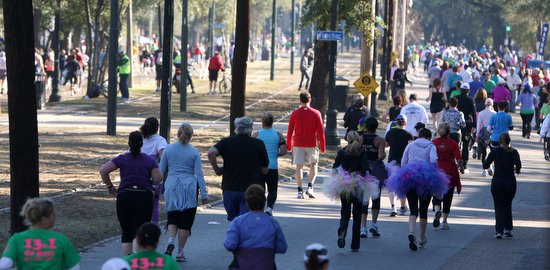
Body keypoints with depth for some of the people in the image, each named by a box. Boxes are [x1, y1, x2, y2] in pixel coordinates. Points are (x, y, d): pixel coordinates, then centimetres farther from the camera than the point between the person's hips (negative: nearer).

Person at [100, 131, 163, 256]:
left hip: (124, 197, 0)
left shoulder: (122, 159, 2)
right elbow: (158, 178, -3)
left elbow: (103, 170, -5)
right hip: (144, 197, 0)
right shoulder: (150, 160, 4)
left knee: (126, 233, 11)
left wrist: (109, 186, 8)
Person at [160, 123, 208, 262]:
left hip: (172, 188, 1)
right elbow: (199, 174, -2)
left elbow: (161, 170, 4)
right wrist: (204, 194, 1)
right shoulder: (194, 152, -3)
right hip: (189, 188, -1)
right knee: (186, 220, 6)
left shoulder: (168, 149, 0)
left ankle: (171, 240, -13)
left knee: (172, 218, 14)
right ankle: (180, 252, 7)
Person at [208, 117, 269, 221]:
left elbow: (211, 153, -16)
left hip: (230, 189, 2)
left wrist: (216, 169, -2)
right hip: (251, 190, -2)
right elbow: (265, 171, 3)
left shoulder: (227, 142, 3)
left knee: (234, 221, 18)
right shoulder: (259, 144, 1)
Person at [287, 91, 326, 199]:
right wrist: (323, 146, 5)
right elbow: (320, 131, -2)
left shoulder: (295, 114, -1)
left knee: (299, 166, 3)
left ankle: (299, 191, -2)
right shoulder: (316, 113, -3)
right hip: (312, 144, 0)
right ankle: (310, 187, 3)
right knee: (313, 164, 16)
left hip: (298, 144, 0)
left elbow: (290, 131, 4)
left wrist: (289, 146, 14)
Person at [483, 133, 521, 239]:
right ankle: (508, 229, 11)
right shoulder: (514, 152, 0)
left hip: (497, 182, -1)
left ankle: (499, 231, -11)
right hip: (510, 182, 1)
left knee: (499, 207, 1)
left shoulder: (495, 152, -1)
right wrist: (517, 170, 6)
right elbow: (518, 164, -16)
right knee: (508, 205, 19)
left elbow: (485, 166, -2)